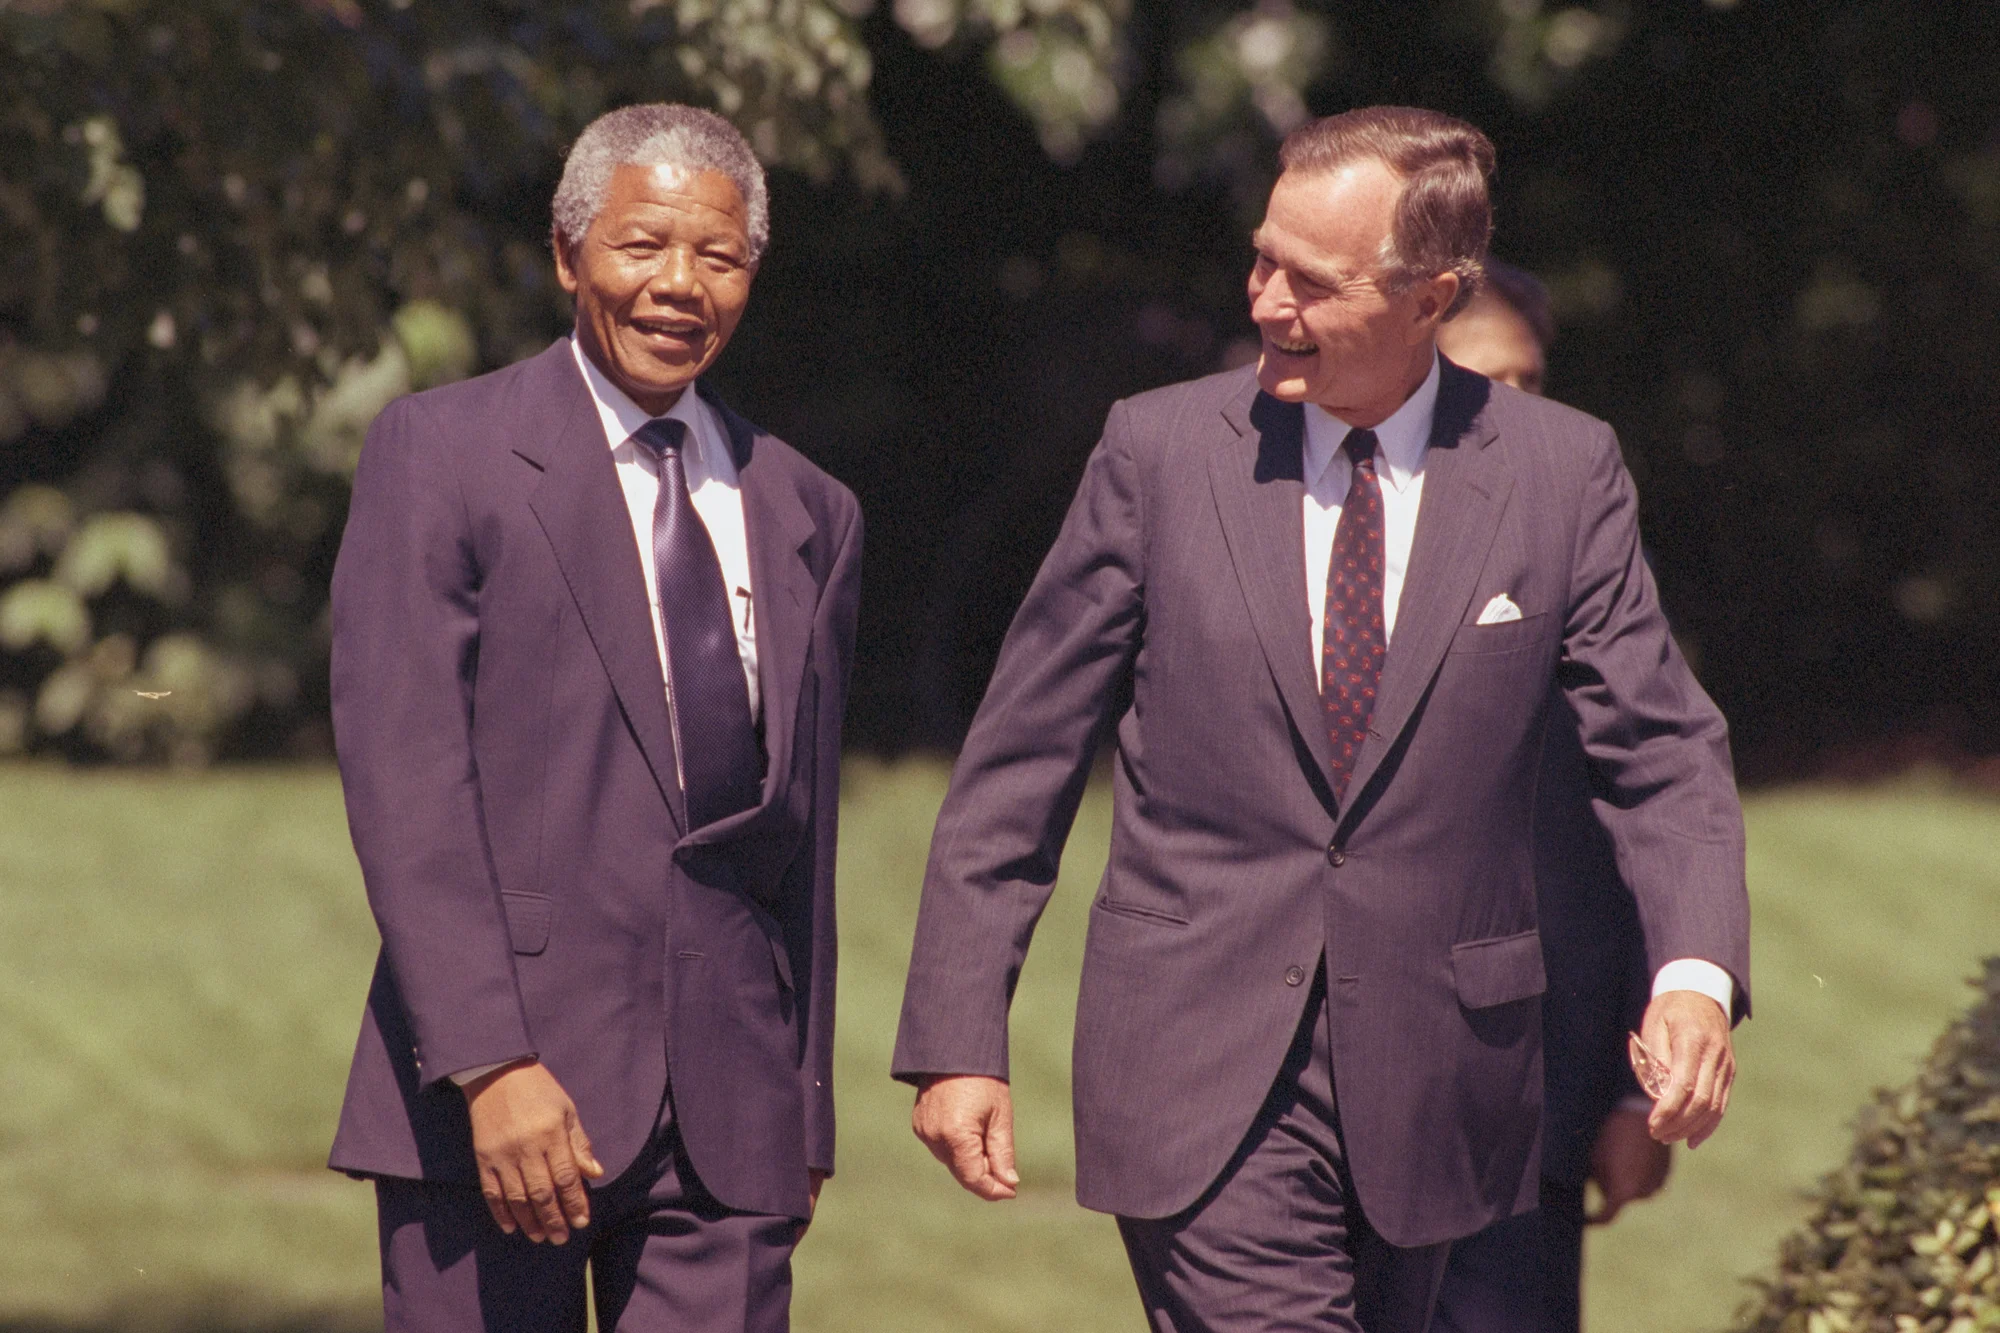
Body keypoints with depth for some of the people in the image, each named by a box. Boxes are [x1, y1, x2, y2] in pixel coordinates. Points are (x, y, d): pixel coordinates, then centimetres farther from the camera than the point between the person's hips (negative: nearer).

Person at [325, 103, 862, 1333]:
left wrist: (807, 1114, 18)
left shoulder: (808, 517, 16)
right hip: (504, 1082, -4)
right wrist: (488, 1065, -17)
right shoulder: (444, 455, 0)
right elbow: (401, 777, -8)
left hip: (732, 1128, 4)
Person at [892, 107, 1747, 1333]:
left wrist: (1696, 974, -17)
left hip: (1430, 1081, 2)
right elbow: (1019, 761, 3)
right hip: (1201, 1073, -2)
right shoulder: (1161, 451, 0)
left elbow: (1664, 755, 2)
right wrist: (958, 1039, -2)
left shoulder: (1561, 473, 1)